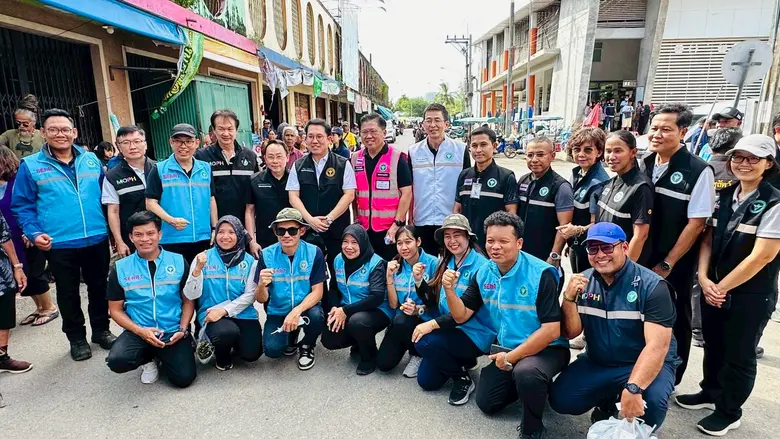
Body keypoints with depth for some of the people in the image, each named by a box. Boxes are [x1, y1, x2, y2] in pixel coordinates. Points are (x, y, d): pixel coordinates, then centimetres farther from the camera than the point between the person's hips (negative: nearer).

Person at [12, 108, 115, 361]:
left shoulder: (91, 160, 6)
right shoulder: (30, 166, -3)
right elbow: (22, 206, 0)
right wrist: (34, 233, -13)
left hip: (97, 239, 2)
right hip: (58, 245, -2)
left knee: (99, 287, 14)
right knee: (68, 293, 12)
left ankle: (101, 330, 32)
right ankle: (77, 338, 28)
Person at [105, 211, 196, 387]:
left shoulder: (179, 262, 0)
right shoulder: (120, 268, 1)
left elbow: (188, 300, 4)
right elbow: (116, 310, 4)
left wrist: (182, 329, -11)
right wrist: (140, 331, -12)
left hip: (173, 332, -1)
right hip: (138, 332, 1)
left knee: (184, 378, -14)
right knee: (117, 361, -28)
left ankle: (162, 355, 20)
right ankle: (150, 358, 8)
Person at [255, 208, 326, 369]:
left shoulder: (314, 252, -14)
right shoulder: (267, 255, -11)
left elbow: (317, 292, -12)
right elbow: (261, 299, -8)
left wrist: (296, 311, -29)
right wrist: (261, 285, -32)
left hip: (305, 308, -1)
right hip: (277, 312, 1)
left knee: (316, 316, -33)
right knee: (272, 350, -21)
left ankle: (307, 346, 3)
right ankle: (291, 336, 17)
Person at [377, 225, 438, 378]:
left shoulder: (432, 263, -14)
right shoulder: (396, 265, 0)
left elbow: (437, 302, -10)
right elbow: (393, 304, -3)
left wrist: (418, 309, -28)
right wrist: (389, 276, -14)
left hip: (426, 320, -4)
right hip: (400, 321, 4)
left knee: (401, 320, -34)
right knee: (384, 364, -10)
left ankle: (418, 354, -3)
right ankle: (406, 344, 22)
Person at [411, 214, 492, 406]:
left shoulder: (480, 266, -18)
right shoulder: (446, 262, 5)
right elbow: (433, 300, 5)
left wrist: (433, 324, -28)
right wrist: (419, 281, -13)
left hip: (475, 334, -7)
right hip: (450, 329, 8)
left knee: (424, 342, -28)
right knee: (426, 381, 6)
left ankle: (463, 378, -4)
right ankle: (461, 361, 29)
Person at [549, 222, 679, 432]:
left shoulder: (652, 285, -17)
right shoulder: (583, 281, -4)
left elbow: (657, 345, -26)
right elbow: (570, 333, -2)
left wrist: (633, 388, -39)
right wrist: (569, 298, -21)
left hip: (646, 363, -3)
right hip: (598, 362, 4)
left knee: (652, 401, -33)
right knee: (560, 399, -13)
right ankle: (607, 401, 19)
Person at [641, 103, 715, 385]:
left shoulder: (698, 171, -14)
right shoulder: (644, 164, 2)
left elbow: (696, 223, -14)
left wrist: (666, 264, -13)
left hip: (674, 266, -5)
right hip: (638, 259, 5)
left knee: (673, 322, 11)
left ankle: (667, 384, 30)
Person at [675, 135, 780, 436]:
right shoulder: (723, 197, 3)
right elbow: (708, 240, 5)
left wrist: (722, 287, -14)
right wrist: (704, 278, -8)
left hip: (751, 295, -5)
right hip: (713, 288, 5)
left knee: (739, 355, 11)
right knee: (713, 345, 20)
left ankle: (728, 411, 29)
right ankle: (710, 392, 41)